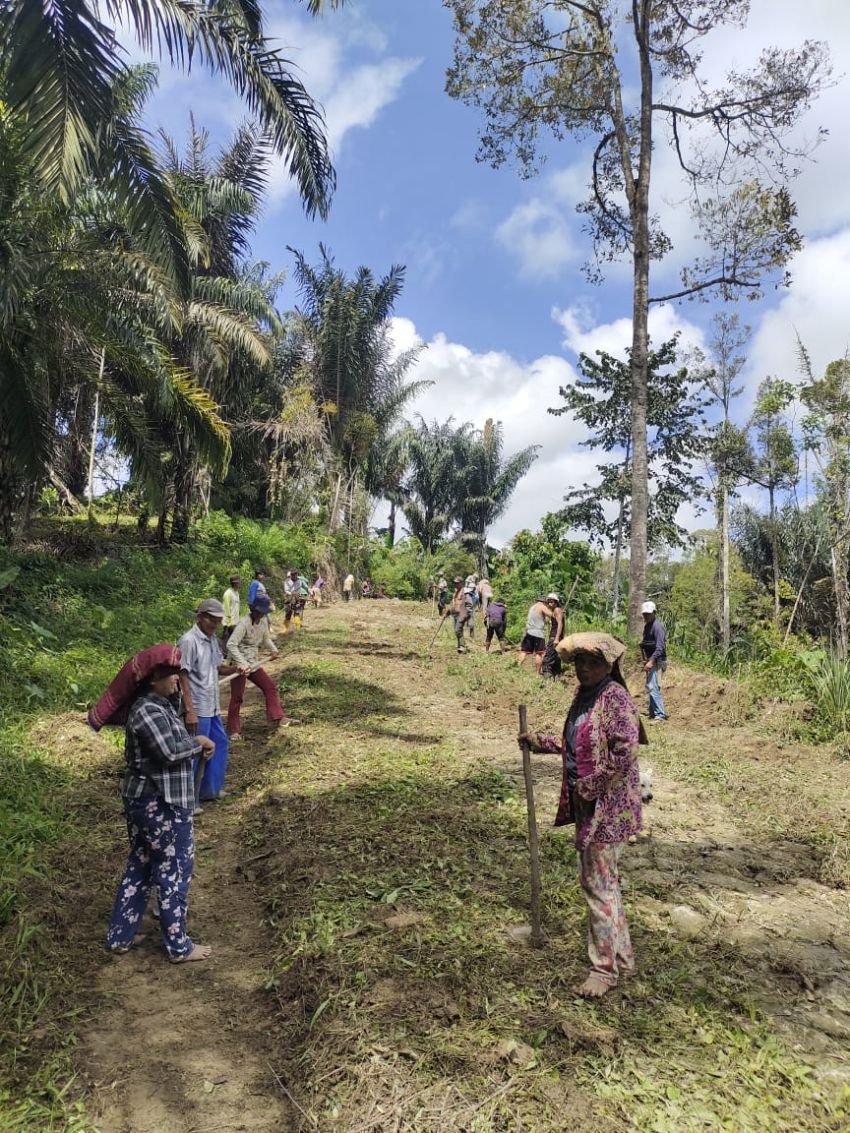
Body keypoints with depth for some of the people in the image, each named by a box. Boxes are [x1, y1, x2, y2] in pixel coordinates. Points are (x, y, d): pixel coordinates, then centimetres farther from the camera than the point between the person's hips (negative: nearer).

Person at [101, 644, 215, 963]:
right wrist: (199, 743, -13)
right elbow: (171, 751, -29)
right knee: (173, 871, 4)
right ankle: (178, 946, 18)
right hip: (161, 804, -10)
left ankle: (120, 936, 33)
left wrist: (194, 744, -5)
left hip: (145, 799, 10)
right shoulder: (148, 711, -23)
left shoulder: (156, 704, 8)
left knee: (140, 865, 21)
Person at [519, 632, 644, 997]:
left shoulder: (615, 698, -20)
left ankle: (605, 967, 18)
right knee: (599, 880, 20)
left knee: (599, 884, 1)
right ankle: (622, 957, 38)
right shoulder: (583, 694, 8)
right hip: (586, 803, 10)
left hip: (608, 806, -10)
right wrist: (542, 743, 15)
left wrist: (590, 786, -20)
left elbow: (624, 753, -26)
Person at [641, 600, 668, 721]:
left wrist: (651, 661, -28)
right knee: (650, 686, 17)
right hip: (649, 660, 10)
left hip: (655, 660, -10)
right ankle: (653, 713, 27)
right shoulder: (647, 625, 14)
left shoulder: (657, 626, -16)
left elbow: (660, 647, -23)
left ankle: (660, 715, -17)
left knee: (652, 687, -16)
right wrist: (646, 660, 19)